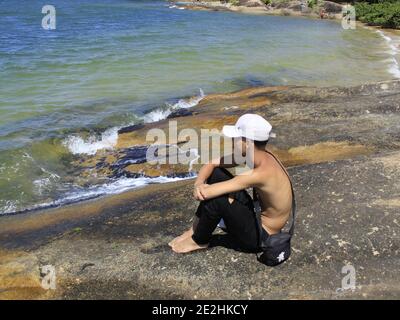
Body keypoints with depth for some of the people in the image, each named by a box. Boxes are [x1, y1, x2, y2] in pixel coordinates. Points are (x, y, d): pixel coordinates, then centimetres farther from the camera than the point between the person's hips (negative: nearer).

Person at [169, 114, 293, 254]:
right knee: (216, 173, 0)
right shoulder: (256, 153, -8)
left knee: (216, 198, -27)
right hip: (258, 216, 9)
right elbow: (211, 164, 0)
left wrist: (202, 189, -11)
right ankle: (196, 229, 9)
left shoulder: (262, 173, -34)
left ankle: (199, 241, 3)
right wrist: (199, 183, -19)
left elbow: (205, 193, -34)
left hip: (261, 237, -8)